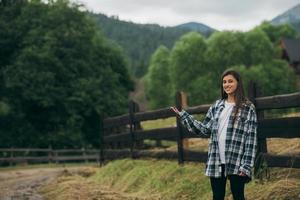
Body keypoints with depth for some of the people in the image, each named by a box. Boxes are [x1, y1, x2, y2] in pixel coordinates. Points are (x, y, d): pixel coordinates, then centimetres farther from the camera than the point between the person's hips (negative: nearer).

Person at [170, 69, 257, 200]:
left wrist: (246, 165, -13)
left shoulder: (248, 108, -1)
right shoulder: (217, 105, 13)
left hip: (236, 162, -4)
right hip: (216, 161, 4)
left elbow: (251, 138, -5)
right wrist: (183, 116, 10)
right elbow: (205, 129, 13)